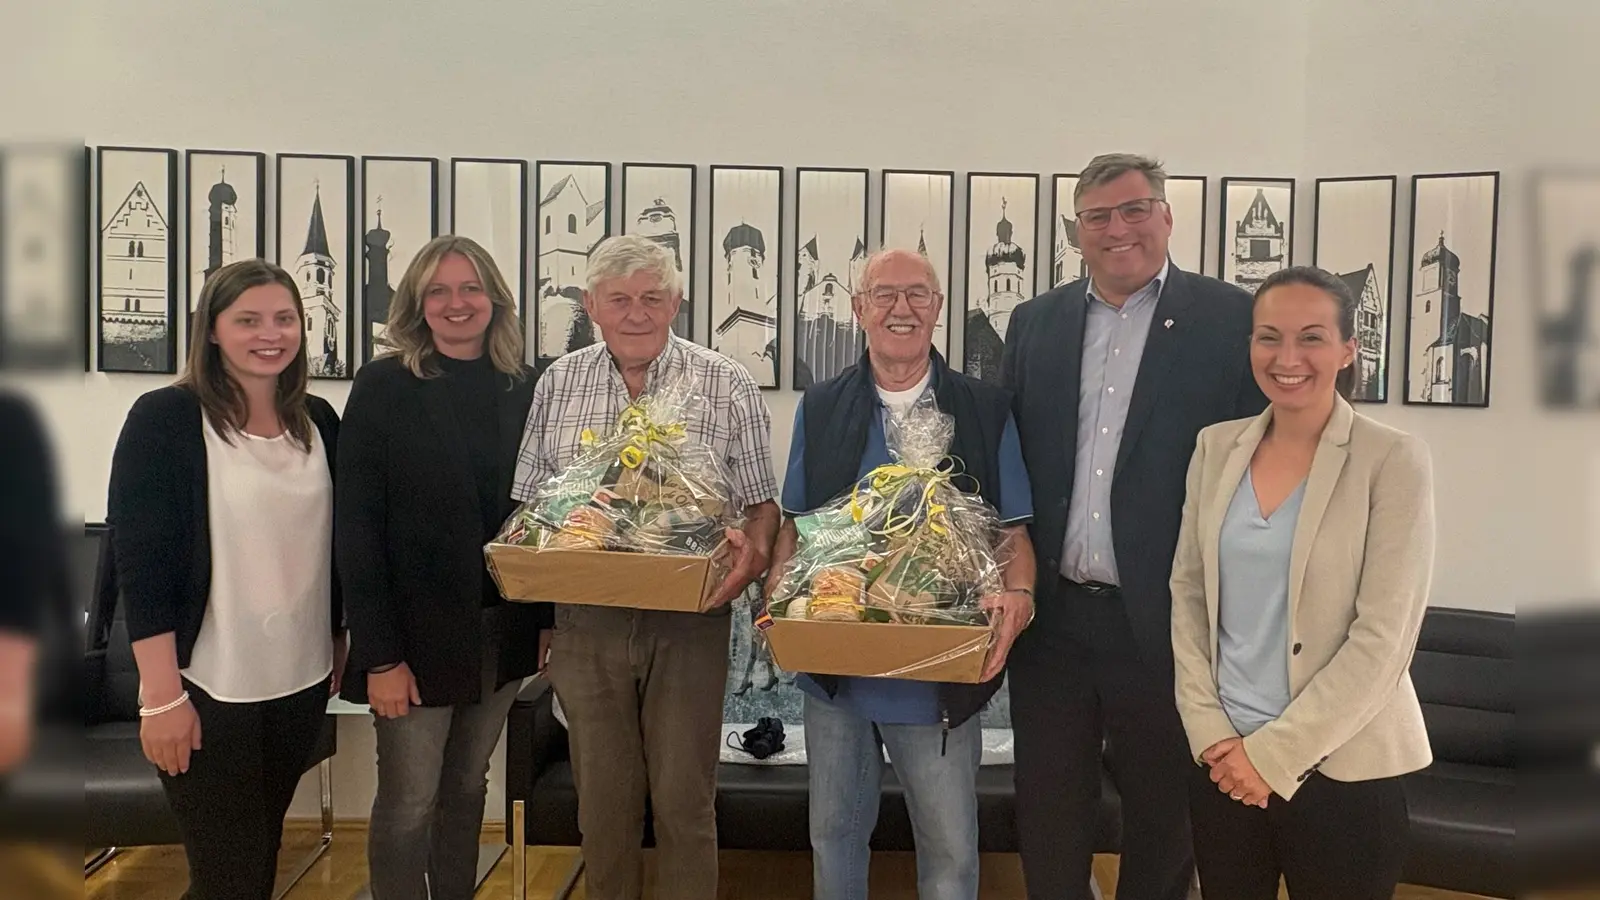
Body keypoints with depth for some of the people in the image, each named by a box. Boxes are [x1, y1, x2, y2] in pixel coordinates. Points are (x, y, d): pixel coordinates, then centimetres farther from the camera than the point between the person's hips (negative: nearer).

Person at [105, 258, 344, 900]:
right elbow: (139, 562, -13)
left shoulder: (319, 422, 6)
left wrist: (340, 645, 15)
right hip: (208, 689, -5)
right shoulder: (164, 419, -9)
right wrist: (162, 696, -16)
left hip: (302, 680, 5)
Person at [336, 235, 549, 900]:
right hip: (417, 631, -4)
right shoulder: (384, 386, -8)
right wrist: (379, 652, -15)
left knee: (468, 788, 17)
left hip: (500, 629, 4)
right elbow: (356, 526, -11)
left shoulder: (522, 388, 4)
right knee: (409, 803, 5)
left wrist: (550, 619, 3)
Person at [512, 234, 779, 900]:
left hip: (688, 622, -2)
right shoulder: (557, 385, 6)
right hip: (586, 622, 3)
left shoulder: (729, 388, -2)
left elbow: (762, 504, 1)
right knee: (602, 801, 15)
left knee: (684, 801, 7)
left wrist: (752, 549, -20)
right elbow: (530, 503, 12)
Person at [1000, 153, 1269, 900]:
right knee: (1046, 811, 15)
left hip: (1165, 619, -3)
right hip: (1051, 617, 3)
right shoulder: (1034, 322, 7)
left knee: (1162, 814, 15)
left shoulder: (1233, 321, -5)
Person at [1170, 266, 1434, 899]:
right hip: (1221, 757, 4)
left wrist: (1275, 753, -14)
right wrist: (1209, 728, -5)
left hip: (1342, 768, -3)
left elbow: (1383, 636, -14)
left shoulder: (1393, 460, -10)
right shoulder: (1217, 447, 3)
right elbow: (1187, 595, 5)